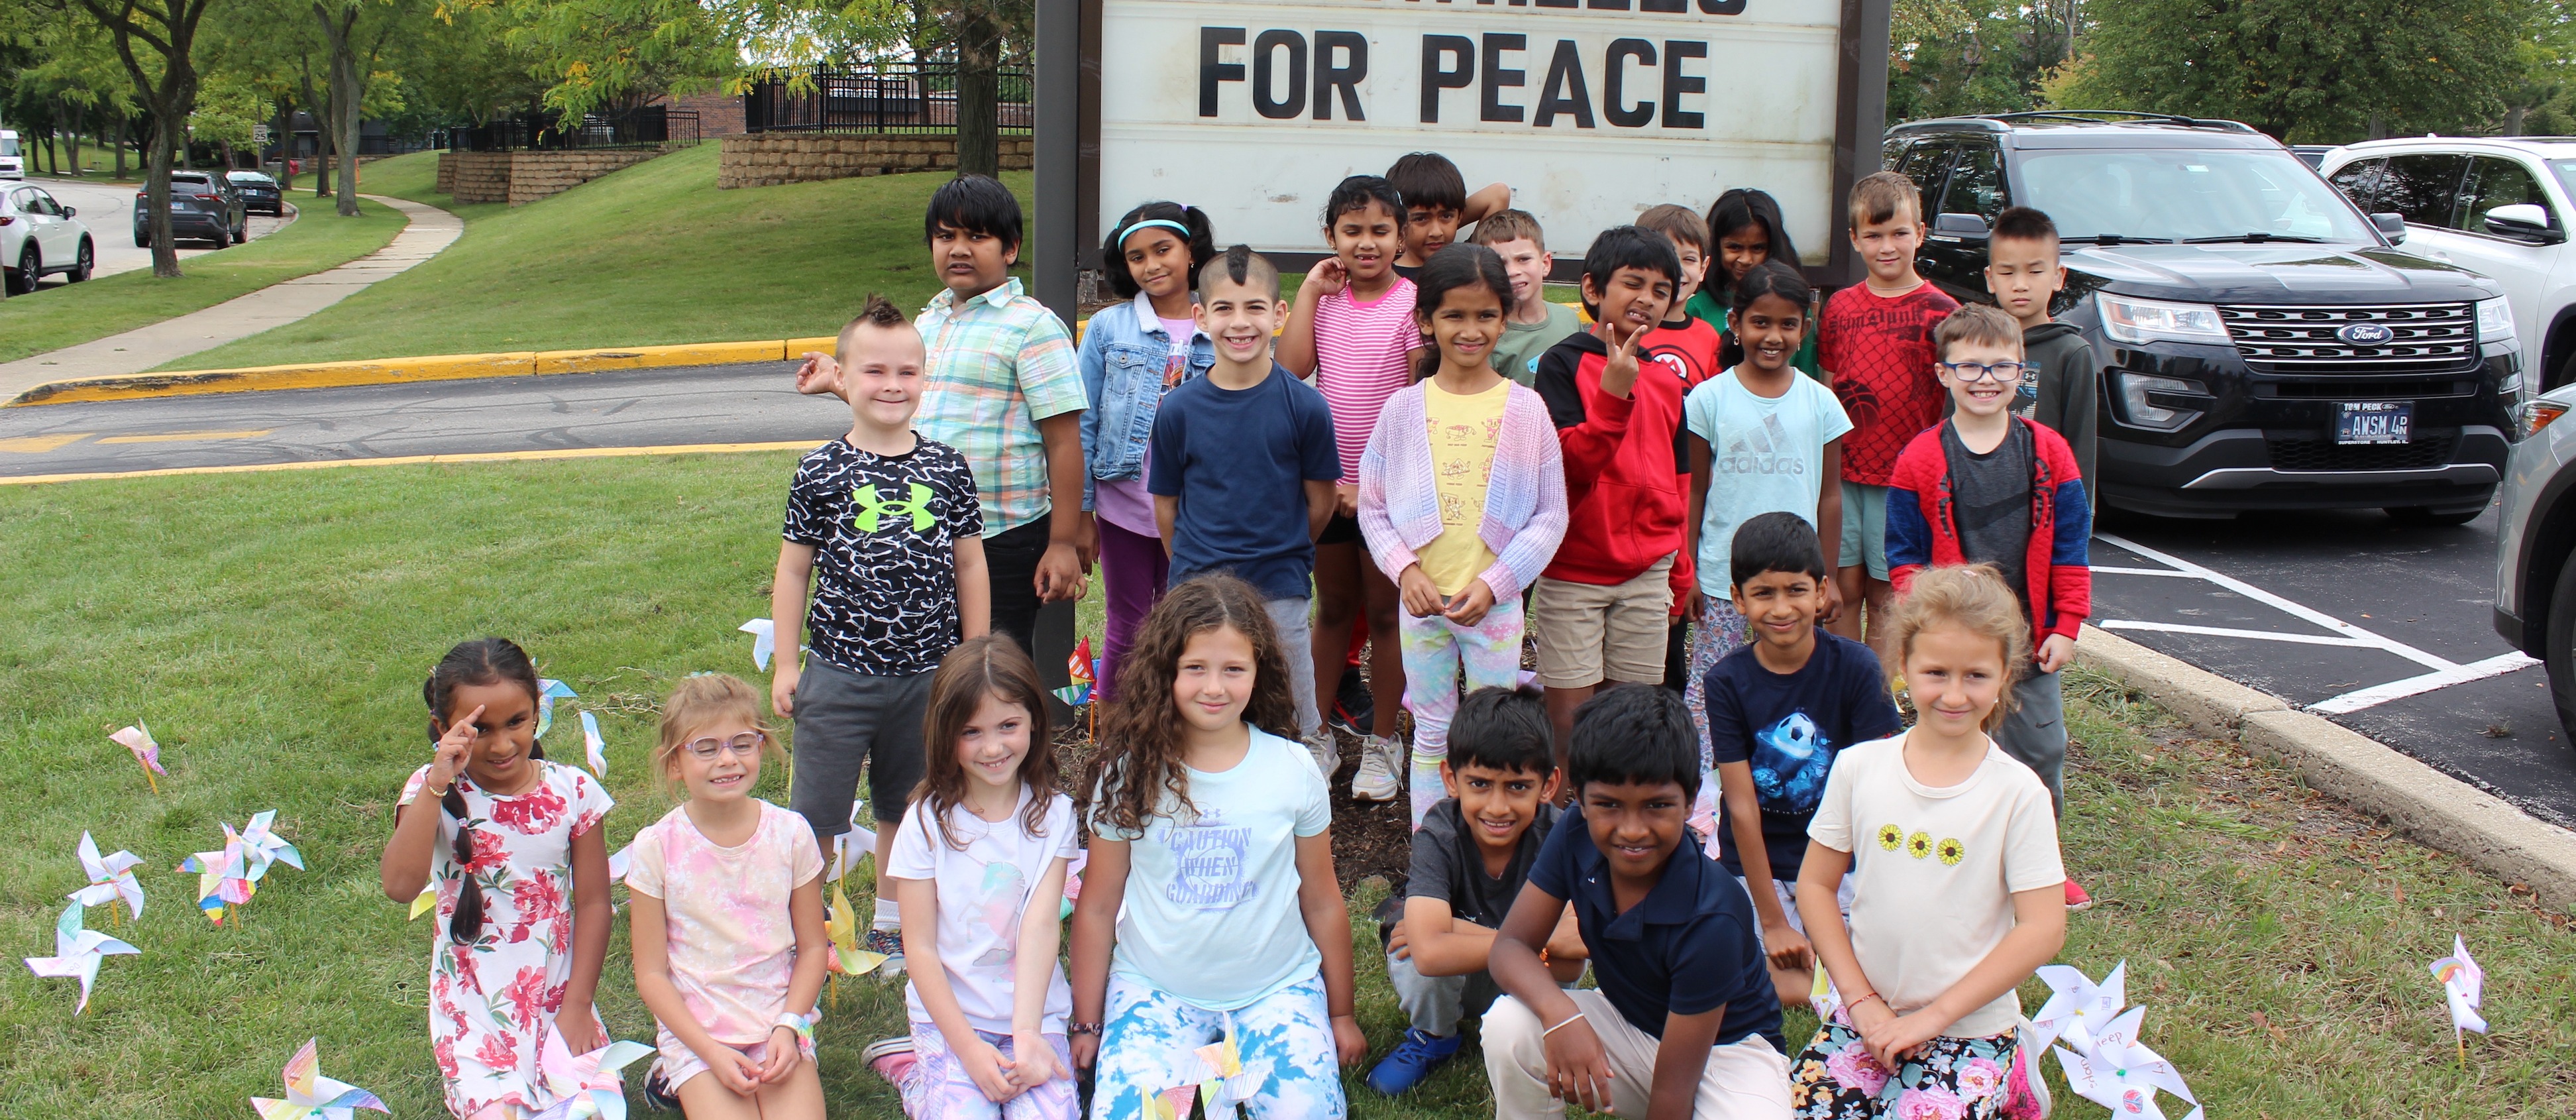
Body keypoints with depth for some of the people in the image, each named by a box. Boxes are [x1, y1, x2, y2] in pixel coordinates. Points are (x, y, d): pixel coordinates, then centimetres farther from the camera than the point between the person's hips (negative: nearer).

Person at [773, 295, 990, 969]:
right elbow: (793, 568, 2)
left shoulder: (947, 469, 1)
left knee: (906, 811, 16)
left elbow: (969, 564, 7)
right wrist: (785, 665, 1)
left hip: (929, 672, 2)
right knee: (815, 816, 4)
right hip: (839, 673, -2)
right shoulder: (821, 472, -5)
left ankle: (891, 925, 33)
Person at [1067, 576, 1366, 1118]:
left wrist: (1341, 1014, 11)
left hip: (1275, 986, 0)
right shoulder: (1129, 773, -6)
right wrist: (1086, 1024, 5)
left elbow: (1322, 901, 5)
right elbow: (1097, 907, 2)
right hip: (1155, 987, 0)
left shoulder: (1294, 771, -5)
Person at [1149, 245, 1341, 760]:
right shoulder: (1179, 408, -5)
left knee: (1295, 719, 13)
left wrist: (1281, 556, 6)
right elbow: (1166, 504, 3)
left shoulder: (1305, 406, -9)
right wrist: (1192, 569, 3)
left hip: (1280, 592, -1)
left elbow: (1320, 502, 0)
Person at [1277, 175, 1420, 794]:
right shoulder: (1324, 297, 2)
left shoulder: (1412, 304, -10)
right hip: (1326, 482, 4)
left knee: (1384, 613, 8)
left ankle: (1382, 744, 21)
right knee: (1333, 608, 16)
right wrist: (1309, 291, -10)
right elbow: (1291, 367, -11)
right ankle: (1319, 735, 27)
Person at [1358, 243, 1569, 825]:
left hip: (1496, 602, -1)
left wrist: (1494, 583, -13)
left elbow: (1551, 515, -4)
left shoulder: (1525, 409, -5)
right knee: (1432, 735, 13)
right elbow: (1372, 506, 3)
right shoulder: (1404, 408, -2)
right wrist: (1406, 569, -12)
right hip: (1421, 599, 1)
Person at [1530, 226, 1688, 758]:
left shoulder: (1667, 380, 9)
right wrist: (1614, 391, -26)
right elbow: (1571, 463, -16)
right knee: (1569, 714, -1)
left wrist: (1680, 573, 17)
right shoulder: (1563, 364, -6)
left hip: (1647, 574, 5)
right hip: (1572, 570, -4)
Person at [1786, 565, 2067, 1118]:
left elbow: (2043, 929, -11)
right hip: (1865, 1013, 3)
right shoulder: (1859, 767, -3)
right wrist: (1861, 1000, -6)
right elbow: (1816, 885, 4)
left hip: (1967, 1025, -3)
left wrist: (1932, 1016, -12)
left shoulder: (2018, 793, -11)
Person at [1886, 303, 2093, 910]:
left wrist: (2067, 626, -1)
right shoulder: (1920, 460, -4)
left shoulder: (2048, 452, 1)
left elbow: (2070, 549, 4)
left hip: (2032, 642, 2)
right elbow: (1906, 557, -2)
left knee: (2041, 753, 10)